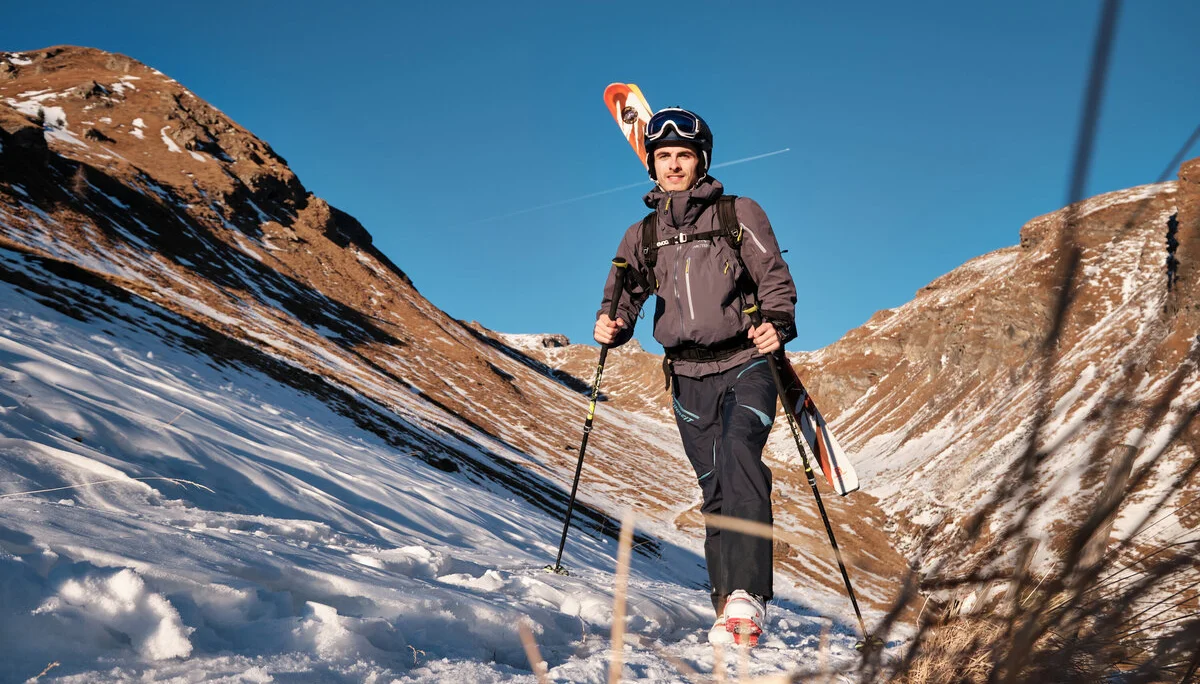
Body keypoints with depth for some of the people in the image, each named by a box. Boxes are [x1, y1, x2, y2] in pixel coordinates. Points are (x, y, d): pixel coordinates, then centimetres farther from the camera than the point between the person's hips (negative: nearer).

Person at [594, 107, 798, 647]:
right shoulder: (642, 235, 13)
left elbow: (775, 281, 2)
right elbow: (624, 296, 13)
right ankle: (729, 612, 7)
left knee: (738, 452, -28)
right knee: (715, 492, 2)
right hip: (689, 377, 3)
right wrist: (612, 327, -10)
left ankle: (746, 595, -31)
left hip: (745, 365, -3)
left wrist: (777, 324, -18)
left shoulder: (739, 214, 4)